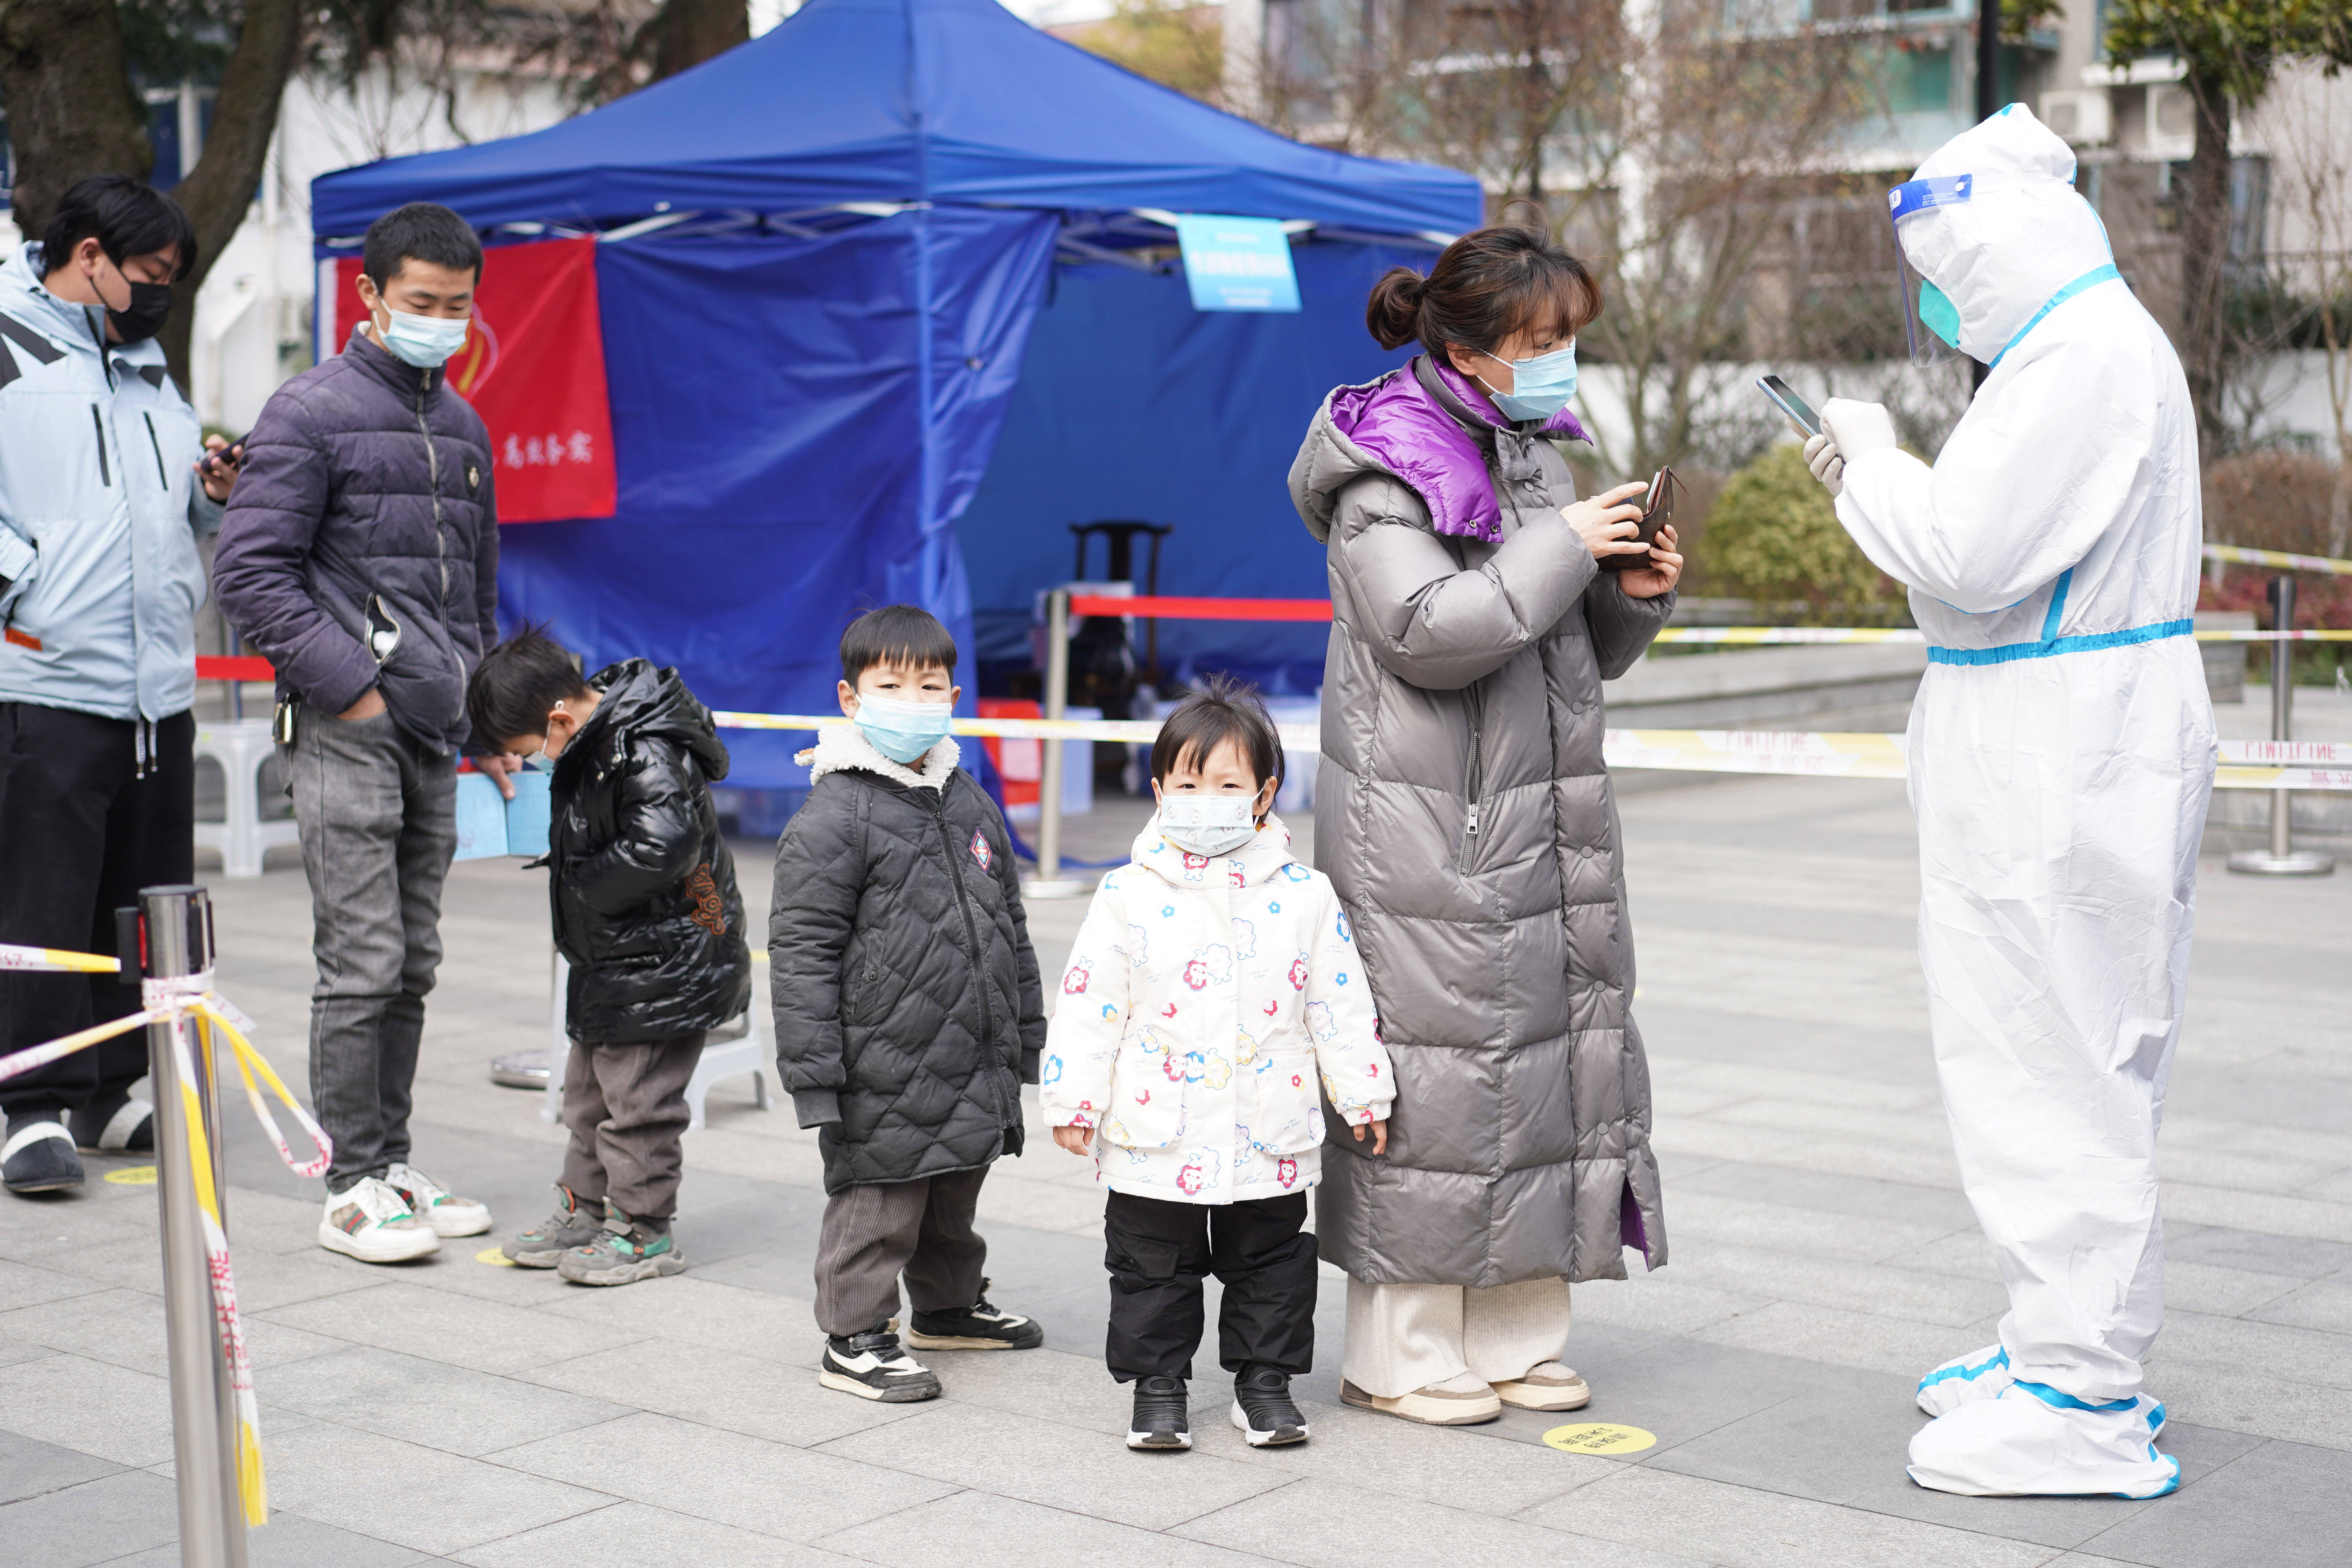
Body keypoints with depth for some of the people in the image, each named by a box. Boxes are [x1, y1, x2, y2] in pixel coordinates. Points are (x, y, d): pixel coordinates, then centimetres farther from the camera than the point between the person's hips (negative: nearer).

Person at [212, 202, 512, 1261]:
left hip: (432, 735, 7)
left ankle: (392, 1165, 20)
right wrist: (349, 687, -14)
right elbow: (248, 574, -12)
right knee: (363, 963, -7)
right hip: (345, 733, -7)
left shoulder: (462, 427, 17)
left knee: (413, 965, 11)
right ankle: (353, 1188, 1)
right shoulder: (311, 413, -6)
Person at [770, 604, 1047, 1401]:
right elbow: (802, 953, -14)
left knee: (953, 1198, 21)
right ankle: (854, 1337, 14)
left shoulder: (971, 805, 10)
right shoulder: (831, 819, -13)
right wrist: (815, 1078, -17)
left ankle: (949, 1306, 40)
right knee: (875, 1206, 0)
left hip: (974, 1067, 7)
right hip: (885, 1079, -7)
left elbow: (1009, 928, 20)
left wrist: (1024, 1036, 21)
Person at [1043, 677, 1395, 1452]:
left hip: (1269, 1142, 1)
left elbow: (1340, 1005, 6)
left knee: (1272, 1265, 12)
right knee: (1153, 1268, 9)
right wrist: (1073, 1098, -3)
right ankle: (1157, 1386, 22)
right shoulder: (1129, 894, -4)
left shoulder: (1304, 895, -1)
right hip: (1155, 1137, -1)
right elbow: (1088, 1004, -2)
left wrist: (1362, 1094, 8)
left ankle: (1264, 1381, 27)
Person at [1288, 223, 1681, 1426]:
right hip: (1423, 825, -8)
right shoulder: (1386, 465, -8)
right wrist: (1561, 548, -17)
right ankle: (1400, 1350, 5)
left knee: (1552, 1039, 8)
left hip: (1542, 813, 8)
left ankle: (1513, 1334, 18)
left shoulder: (1534, 450, 16)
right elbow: (1429, 631, -21)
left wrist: (1633, 595, 1)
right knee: (1432, 1060, -6)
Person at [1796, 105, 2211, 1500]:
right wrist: (1886, 476, 15)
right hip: (2073, 755, 11)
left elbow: (1966, 557, -23)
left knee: (2057, 1069, -6)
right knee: (2074, 1066, 16)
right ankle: (2069, 1346, 27)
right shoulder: (2092, 344, 17)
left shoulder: (2087, 354, -18)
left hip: (2065, 767, -11)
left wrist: (1877, 462, -6)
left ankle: (2079, 1406, 0)